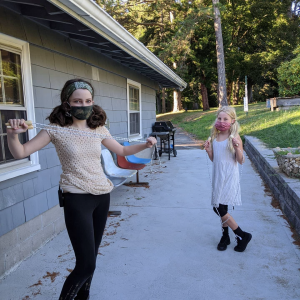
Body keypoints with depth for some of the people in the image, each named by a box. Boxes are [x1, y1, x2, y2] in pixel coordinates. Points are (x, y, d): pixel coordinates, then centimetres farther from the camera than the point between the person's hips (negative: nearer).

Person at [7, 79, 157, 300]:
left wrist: (144, 145, 3)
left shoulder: (99, 130, 5)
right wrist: (13, 134, -27)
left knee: (91, 257, 17)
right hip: (77, 199, -5)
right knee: (87, 263, -8)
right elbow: (21, 153, -6)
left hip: (102, 196, 5)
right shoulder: (57, 130, -7)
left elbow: (122, 151, 18)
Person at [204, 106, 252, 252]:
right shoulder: (215, 137, 6)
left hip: (229, 178, -6)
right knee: (222, 209, 14)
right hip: (217, 176, 6)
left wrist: (237, 148, -27)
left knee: (218, 208, -9)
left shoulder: (234, 138, -10)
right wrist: (209, 150, -6)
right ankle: (225, 237, 33)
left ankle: (242, 236, 10)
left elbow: (241, 161, -10)